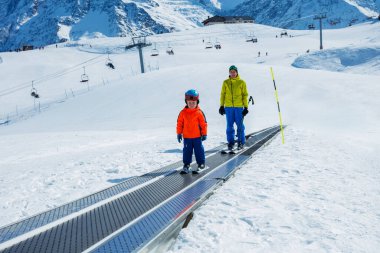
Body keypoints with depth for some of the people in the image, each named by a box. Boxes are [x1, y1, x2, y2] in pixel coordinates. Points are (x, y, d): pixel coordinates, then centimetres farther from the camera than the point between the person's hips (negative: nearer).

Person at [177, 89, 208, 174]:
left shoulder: (199, 112, -6)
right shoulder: (183, 113, 0)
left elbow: (204, 124, -2)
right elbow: (179, 123, 5)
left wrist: (204, 134, -2)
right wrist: (179, 133, 5)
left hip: (197, 137, -2)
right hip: (186, 137, 2)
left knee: (199, 150, 4)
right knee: (187, 151, 8)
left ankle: (201, 164, 16)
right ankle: (186, 165, 17)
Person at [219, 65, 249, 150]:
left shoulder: (241, 82, 3)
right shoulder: (225, 82, 7)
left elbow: (245, 95, 4)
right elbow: (223, 94, 10)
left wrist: (246, 107, -1)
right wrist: (221, 106, 5)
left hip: (239, 107, -1)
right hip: (228, 107, 1)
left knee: (240, 125, 2)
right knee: (229, 125, 4)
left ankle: (241, 142, 13)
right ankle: (230, 142, 12)